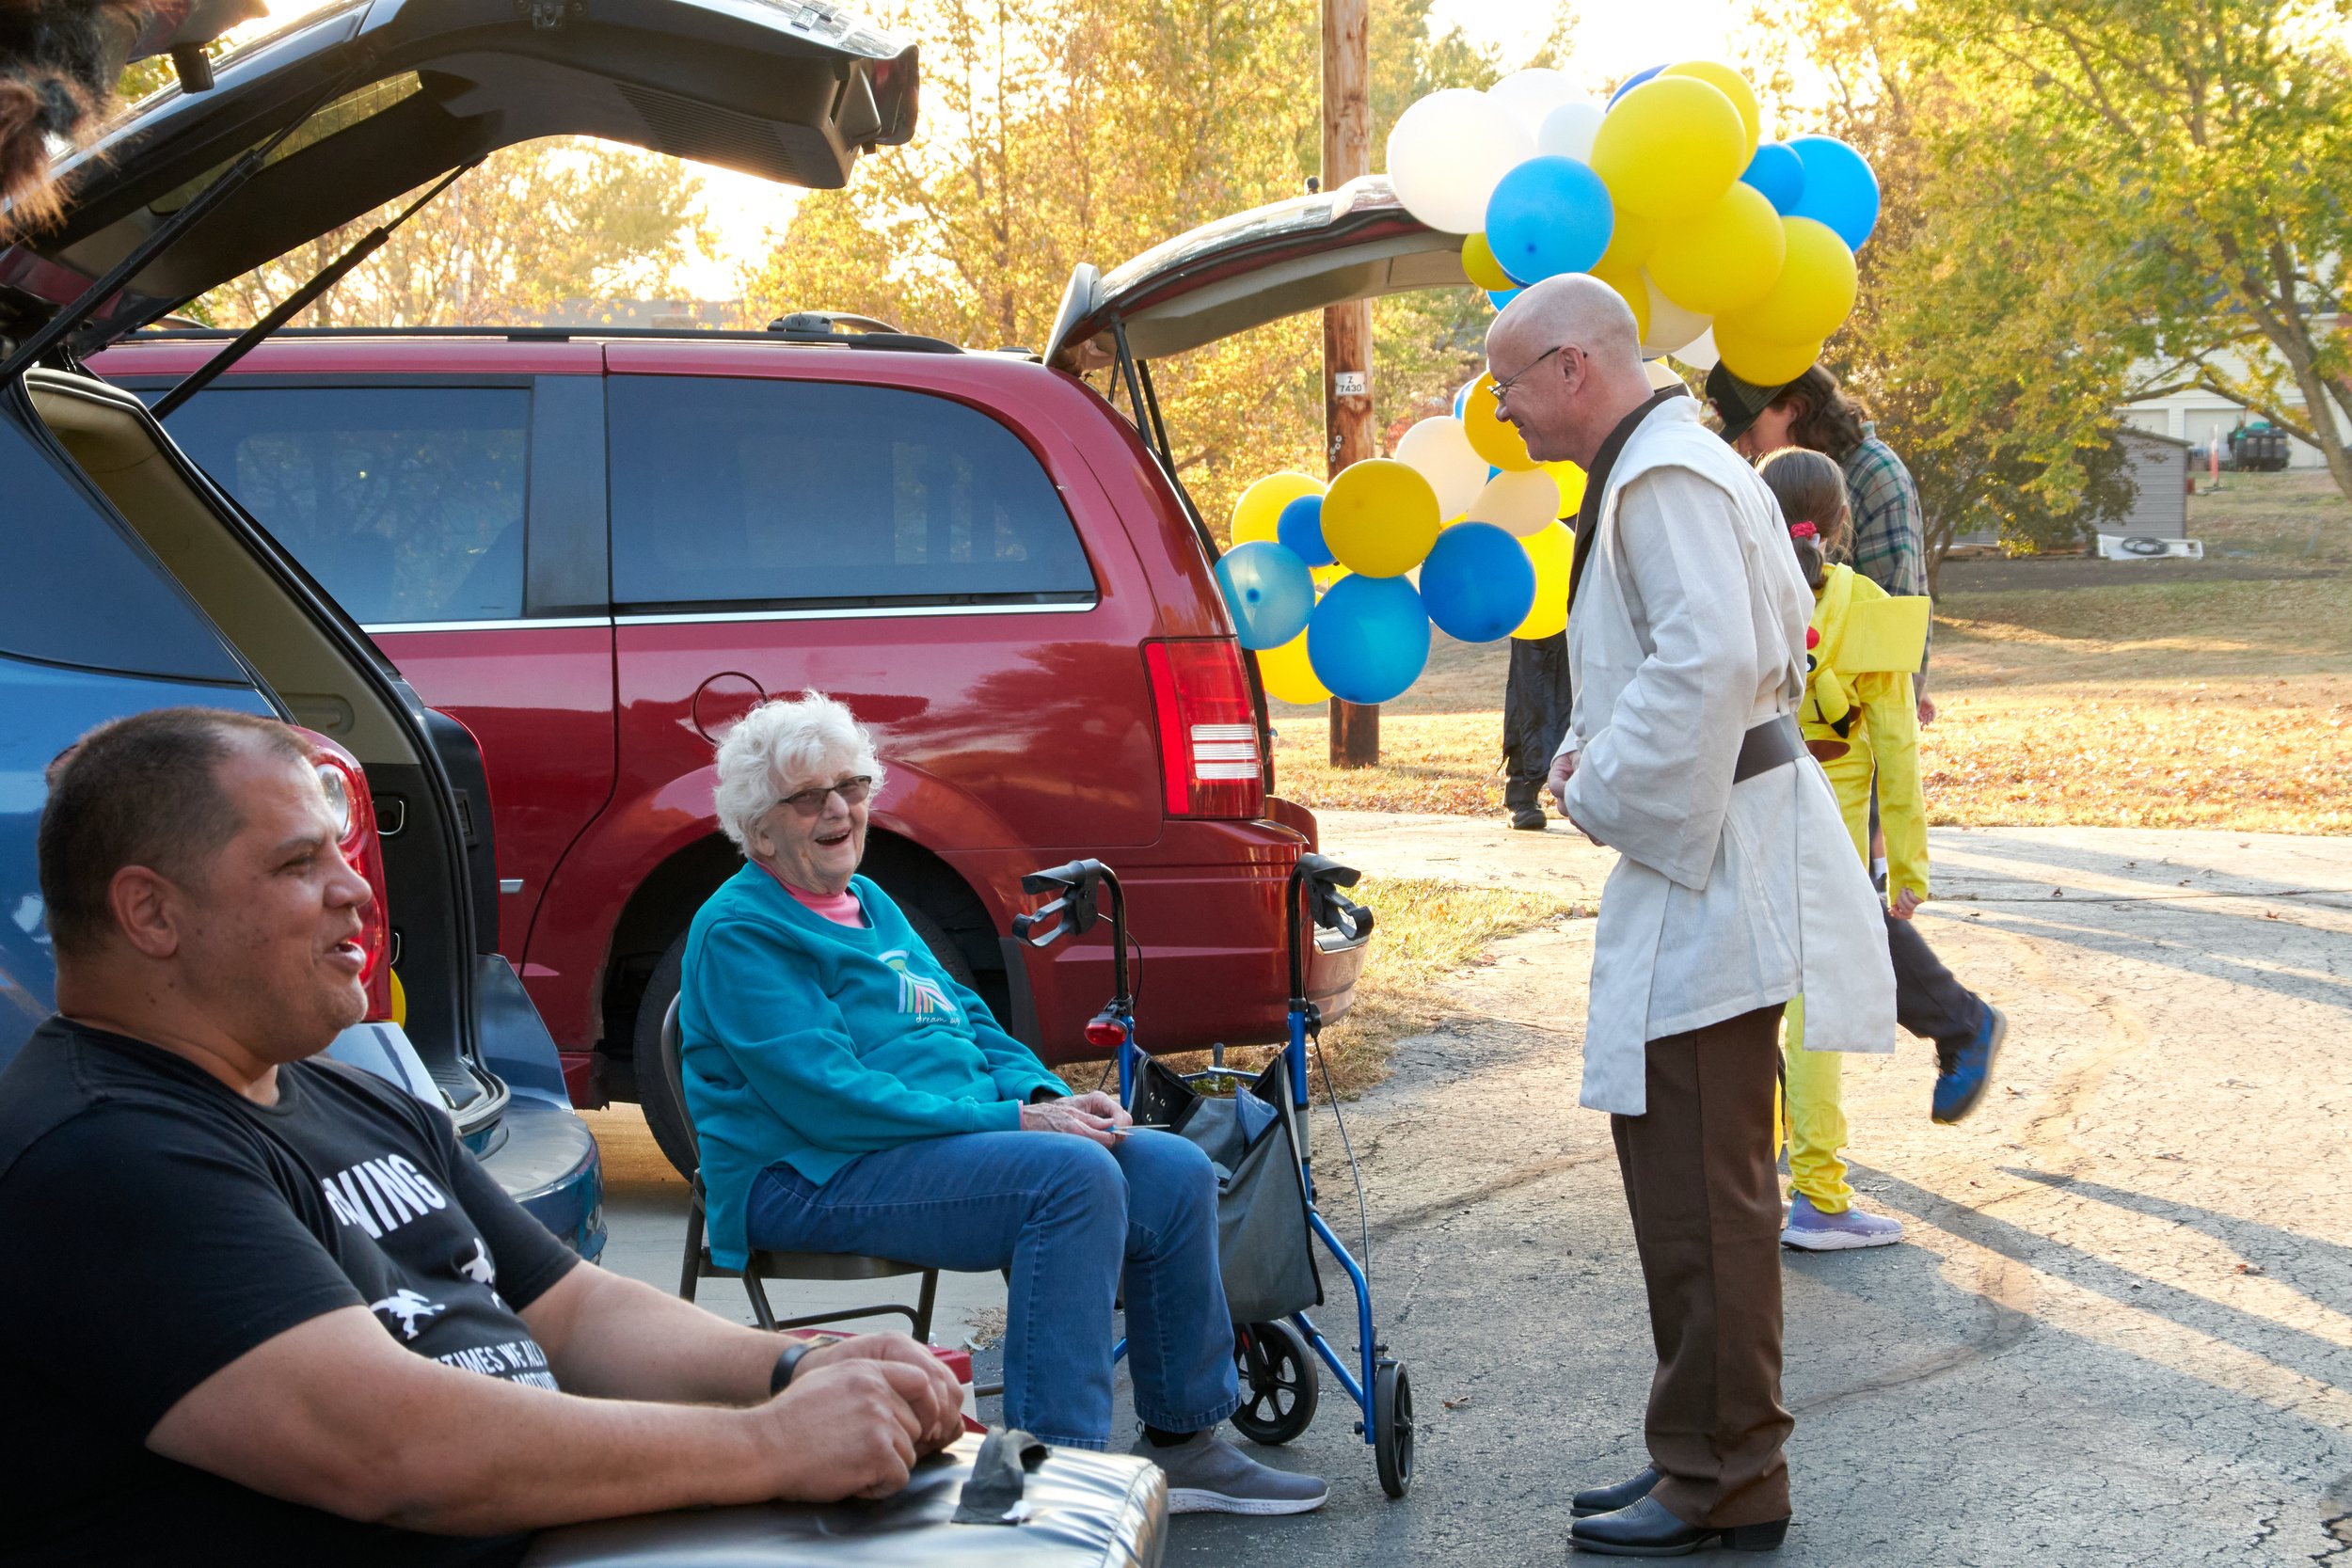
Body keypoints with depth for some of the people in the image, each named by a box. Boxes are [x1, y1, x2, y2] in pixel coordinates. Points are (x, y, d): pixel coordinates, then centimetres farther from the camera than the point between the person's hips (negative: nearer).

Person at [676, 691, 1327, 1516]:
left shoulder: (873, 907, 21)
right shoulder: (738, 933, -8)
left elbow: (971, 1021, 21)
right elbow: (828, 1097, -18)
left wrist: (1050, 1096, -1)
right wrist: (1016, 1120, -20)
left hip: (959, 1136, 9)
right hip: (812, 1178, -9)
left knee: (1175, 1172, -7)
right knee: (1073, 1175, -31)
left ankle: (1184, 1440, 3)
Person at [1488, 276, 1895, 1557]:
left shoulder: (1665, 478, -15)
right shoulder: (1657, 469, 19)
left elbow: (1711, 658, -27)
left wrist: (1607, 791, -15)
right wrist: (1592, 754, 12)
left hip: (1707, 870, -11)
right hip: (1695, 863, 11)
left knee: (1700, 1187, -6)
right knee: (1681, 1176, 16)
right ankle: (1707, 1453, 25)